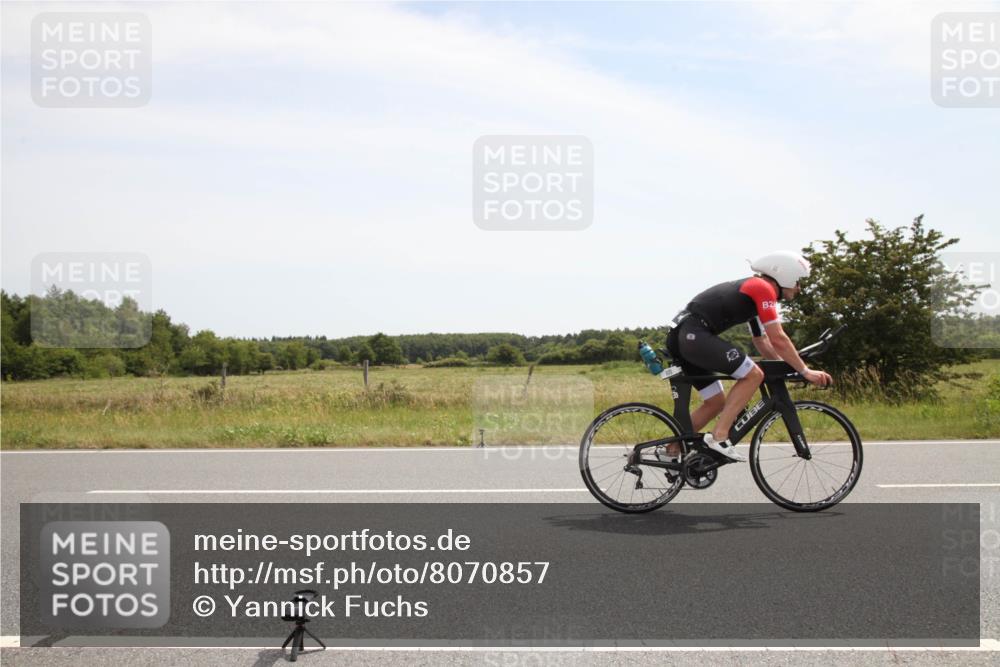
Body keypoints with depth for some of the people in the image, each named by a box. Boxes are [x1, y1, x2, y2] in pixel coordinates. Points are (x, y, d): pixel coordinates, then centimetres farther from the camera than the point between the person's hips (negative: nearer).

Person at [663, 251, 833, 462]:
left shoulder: (752, 290, 26)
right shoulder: (763, 288, -4)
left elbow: (761, 341, 32)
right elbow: (778, 338, -10)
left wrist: (786, 366, 26)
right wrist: (805, 371, -4)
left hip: (679, 336, 10)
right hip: (695, 335, -10)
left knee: (716, 402, 16)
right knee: (753, 375, -10)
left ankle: (671, 452, 18)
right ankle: (719, 436, -12)